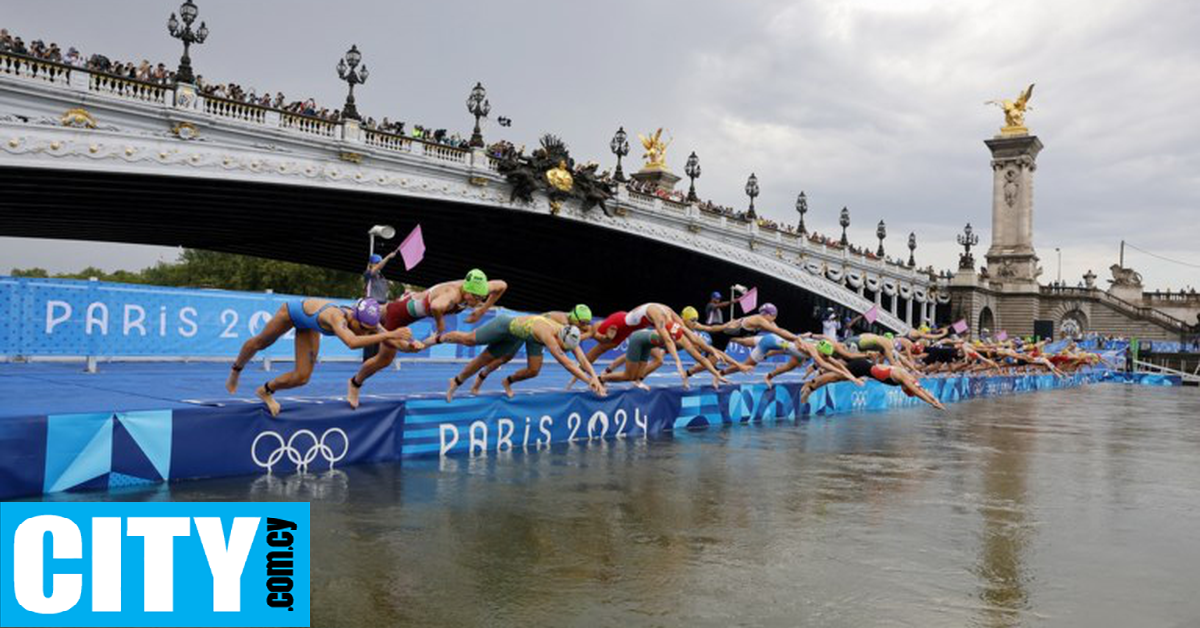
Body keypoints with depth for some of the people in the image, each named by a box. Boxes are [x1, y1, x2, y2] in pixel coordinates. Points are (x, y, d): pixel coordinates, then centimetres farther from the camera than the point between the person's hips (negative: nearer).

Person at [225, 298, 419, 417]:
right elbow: (352, 343, -70)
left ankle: (265, 391, 29)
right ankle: (235, 371, 58)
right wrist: (390, 334, -73)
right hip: (293, 310, -5)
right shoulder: (338, 317, -50)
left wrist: (408, 343, -46)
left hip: (308, 324, 5)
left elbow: (390, 339, -25)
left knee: (301, 377, 0)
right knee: (260, 343, 26)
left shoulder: (366, 322, -32)